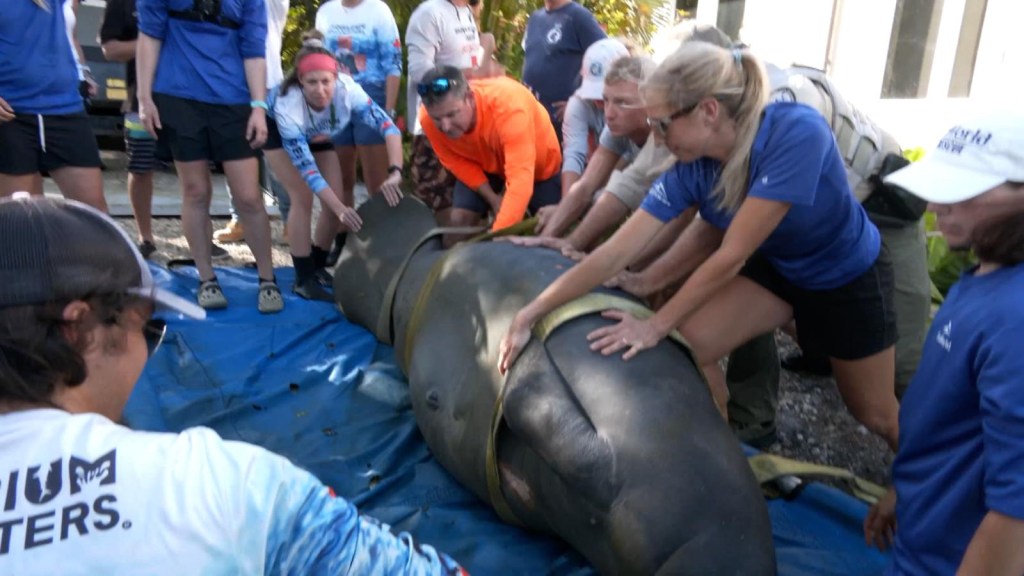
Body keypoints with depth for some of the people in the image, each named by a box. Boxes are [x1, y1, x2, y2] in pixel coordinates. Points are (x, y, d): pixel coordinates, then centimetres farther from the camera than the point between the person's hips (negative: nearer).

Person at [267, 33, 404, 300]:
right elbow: (306, 167, -40)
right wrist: (340, 210, -48)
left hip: (317, 135, 4)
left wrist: (395, 173, -57)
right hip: (277, 129, -3)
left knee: (335, 198, -7)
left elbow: (389, 127, -41)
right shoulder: (287, 104, -41)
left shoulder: (347, 89, -37)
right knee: (303, 198, -20)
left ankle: (317, 267, 13)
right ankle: (304, 278, -8)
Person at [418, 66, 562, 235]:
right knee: (461, 219, -13)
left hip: (538, 164, -2)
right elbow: (458, 162, -12)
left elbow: (521, 179, -51)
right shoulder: (428, 118, -30)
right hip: (486, 165, 3)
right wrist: (493, 199, -21)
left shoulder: (509, 105, -44)